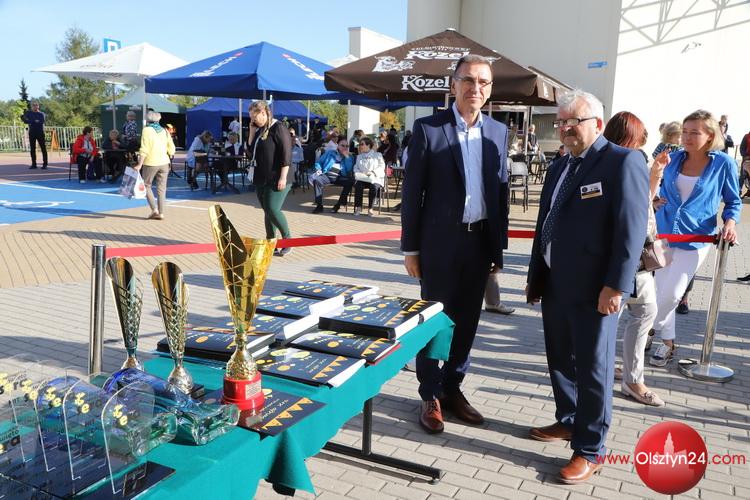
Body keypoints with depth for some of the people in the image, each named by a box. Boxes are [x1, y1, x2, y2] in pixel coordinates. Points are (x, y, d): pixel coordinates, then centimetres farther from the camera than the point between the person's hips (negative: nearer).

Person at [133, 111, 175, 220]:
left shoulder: (147, 130, -6)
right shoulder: (164, 131, 8)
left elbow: (144, 150, -13)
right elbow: (171, 149, 9)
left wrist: (139, 165, -13)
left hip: (151, 163, -4)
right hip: (164, 163, 4)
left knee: (146, 185, 11)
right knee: (161, 188, 7)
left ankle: (154, 209, 1)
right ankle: (161, 213, 5)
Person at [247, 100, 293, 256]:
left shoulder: (278, 128, -11)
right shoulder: (260, 129, 14)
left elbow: (286, 154, -17)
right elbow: (251, 150, 17)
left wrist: (283, 177, -21)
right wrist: (252, 131, 6)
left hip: (276, 179, -8)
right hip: (261, 179, 8)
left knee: (272, 210, -14)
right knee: (267, 212, 10)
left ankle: (288, 240, 4)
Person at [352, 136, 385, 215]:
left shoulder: (377, 155, 13)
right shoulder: (359, 156, 26)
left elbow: (382, 167, 2)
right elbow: (356, 168, 18)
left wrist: (373, 172, -14)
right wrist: (358, 173, -5)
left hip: (375, 178, -3)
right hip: (361, 178, 3)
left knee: (374, 186, -36)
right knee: (358, 184, -32)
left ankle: (370, 208, -24)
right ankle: (358, 207, -28)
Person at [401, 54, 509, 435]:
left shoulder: (498, 132, 8)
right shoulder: (427, 128, -5)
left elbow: (501, 192, 10)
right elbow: (412, 191, -5)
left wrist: (499, 246, 8)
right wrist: (410, 247, -7)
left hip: (480, 241, 4)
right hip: (440, 241, -4)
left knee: (466, 321, 13)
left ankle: (452, 389, 29)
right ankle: (430, 397, 21)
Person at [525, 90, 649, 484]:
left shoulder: (624, 161, -9)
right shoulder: (558, 167, 15)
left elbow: (631, 229, -16)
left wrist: (615, 287, -20)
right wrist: (534, 276, 17)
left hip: (594, 290, -7)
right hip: (554, 286, 8)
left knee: (593, 370, 3)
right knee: (559, 360, 17)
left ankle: (590, 449, 15)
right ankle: (568, 421, 36)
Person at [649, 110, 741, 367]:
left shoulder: (723, 163, -6)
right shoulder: (674, 158, 3)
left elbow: (733, 201, 4)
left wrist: (730, 221, -14)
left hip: (695, 239, -3)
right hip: (663, 233, 3)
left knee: (671, 294, -5)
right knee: (663, 291, 9)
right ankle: (667, 341, 27)